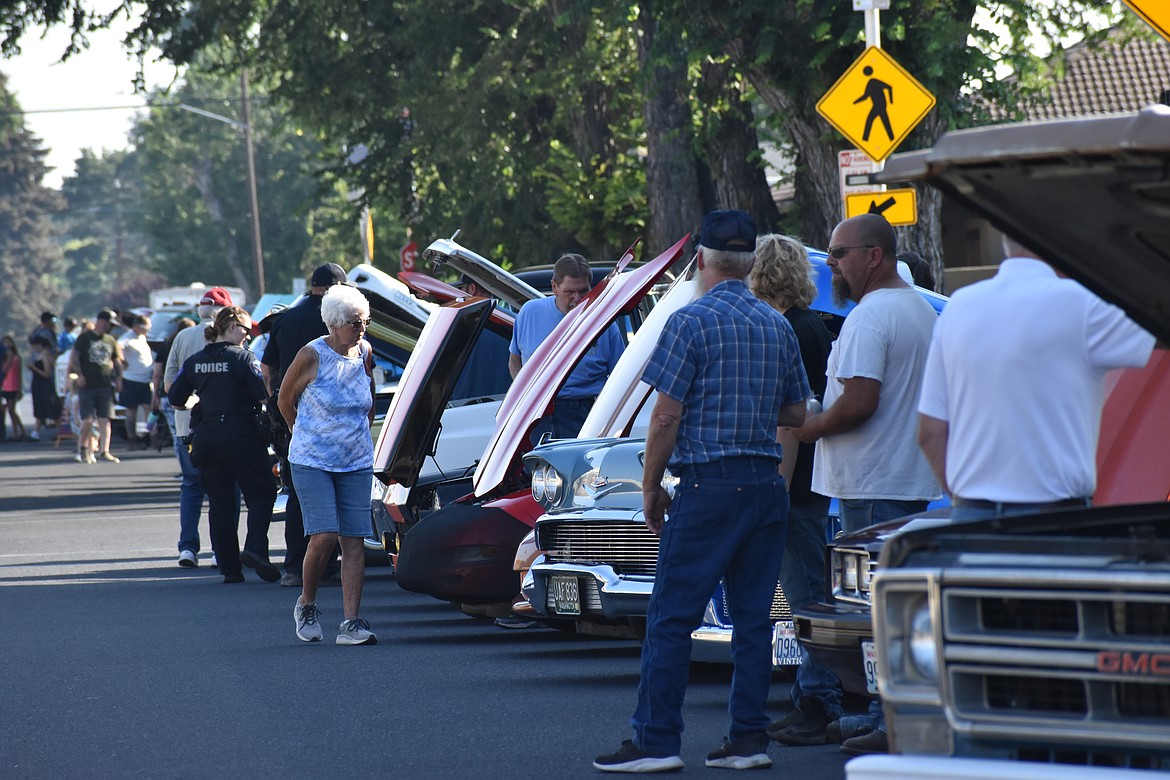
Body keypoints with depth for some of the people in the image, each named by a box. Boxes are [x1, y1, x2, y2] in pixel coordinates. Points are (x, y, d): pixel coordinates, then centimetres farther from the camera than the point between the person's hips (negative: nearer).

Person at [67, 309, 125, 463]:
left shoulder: (111, 341, 15)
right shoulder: (85, 338, 2)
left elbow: (117, 360, 22)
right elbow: (74, 357, -1)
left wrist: (118, 378, 10)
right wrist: (79, 375, -11)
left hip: (106, 386, 4)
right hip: (88, 386, -4)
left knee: (104, 420, -2)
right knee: (87, 420, -7)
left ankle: (104, 452, -4)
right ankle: (84, 450, 11)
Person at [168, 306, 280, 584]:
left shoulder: (194, 361, 7)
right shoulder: (242, 357, -10)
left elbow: (175, 398, 11)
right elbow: (264, 394, -17)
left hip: (205, 436, 5)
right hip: (240, 434, -5)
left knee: (219, 503, 9)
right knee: (261, 493, 5)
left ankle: (229, 567, 6)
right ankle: (254, 549, -15)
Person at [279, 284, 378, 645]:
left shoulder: (365, 353, 3)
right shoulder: (312, 356, -11)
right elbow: (285, 399, 4)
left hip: (357, 463, 4)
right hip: (312, 462, -4)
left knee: (354, 540, -3)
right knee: (324, 536, -14)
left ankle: (351, 623, -3)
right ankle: (306, 605, 10)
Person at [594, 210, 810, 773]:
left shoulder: (691, 322, -8)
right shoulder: (777, 326, 10)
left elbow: (666, 416, -10)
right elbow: (796, 414, 17)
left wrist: (651, 488, -1)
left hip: (708, 486, -6)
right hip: (767, 484, 6)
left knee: (672, 617, -3)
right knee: (753, 616, 9)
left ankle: (657, 740, -5)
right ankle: (748, 737, 8)